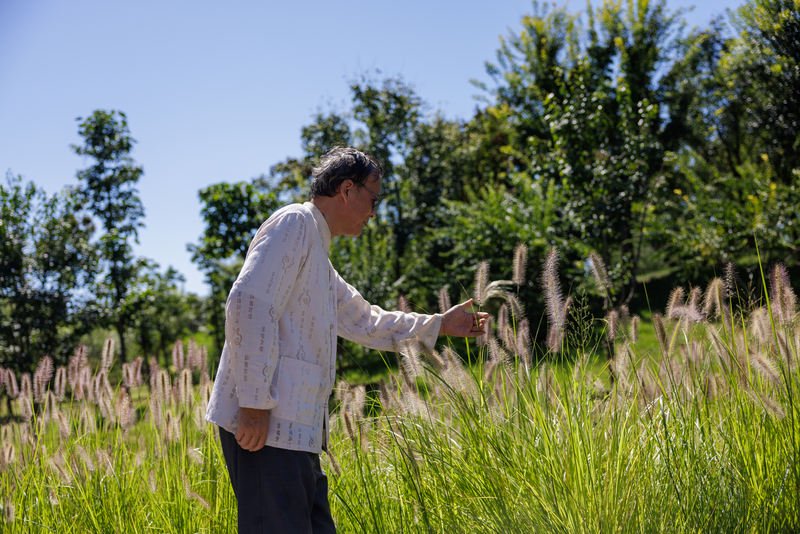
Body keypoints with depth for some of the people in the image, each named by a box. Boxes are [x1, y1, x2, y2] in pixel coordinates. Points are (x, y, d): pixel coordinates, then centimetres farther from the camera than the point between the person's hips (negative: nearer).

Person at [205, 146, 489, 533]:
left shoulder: (318, 257, 25)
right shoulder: (295, 223, -5)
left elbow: (365, 323, 36)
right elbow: (249, 305, -19)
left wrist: (441, 324, 34)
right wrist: (255, 403, -22)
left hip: (293, 431, 10)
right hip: (264, 427, -10)